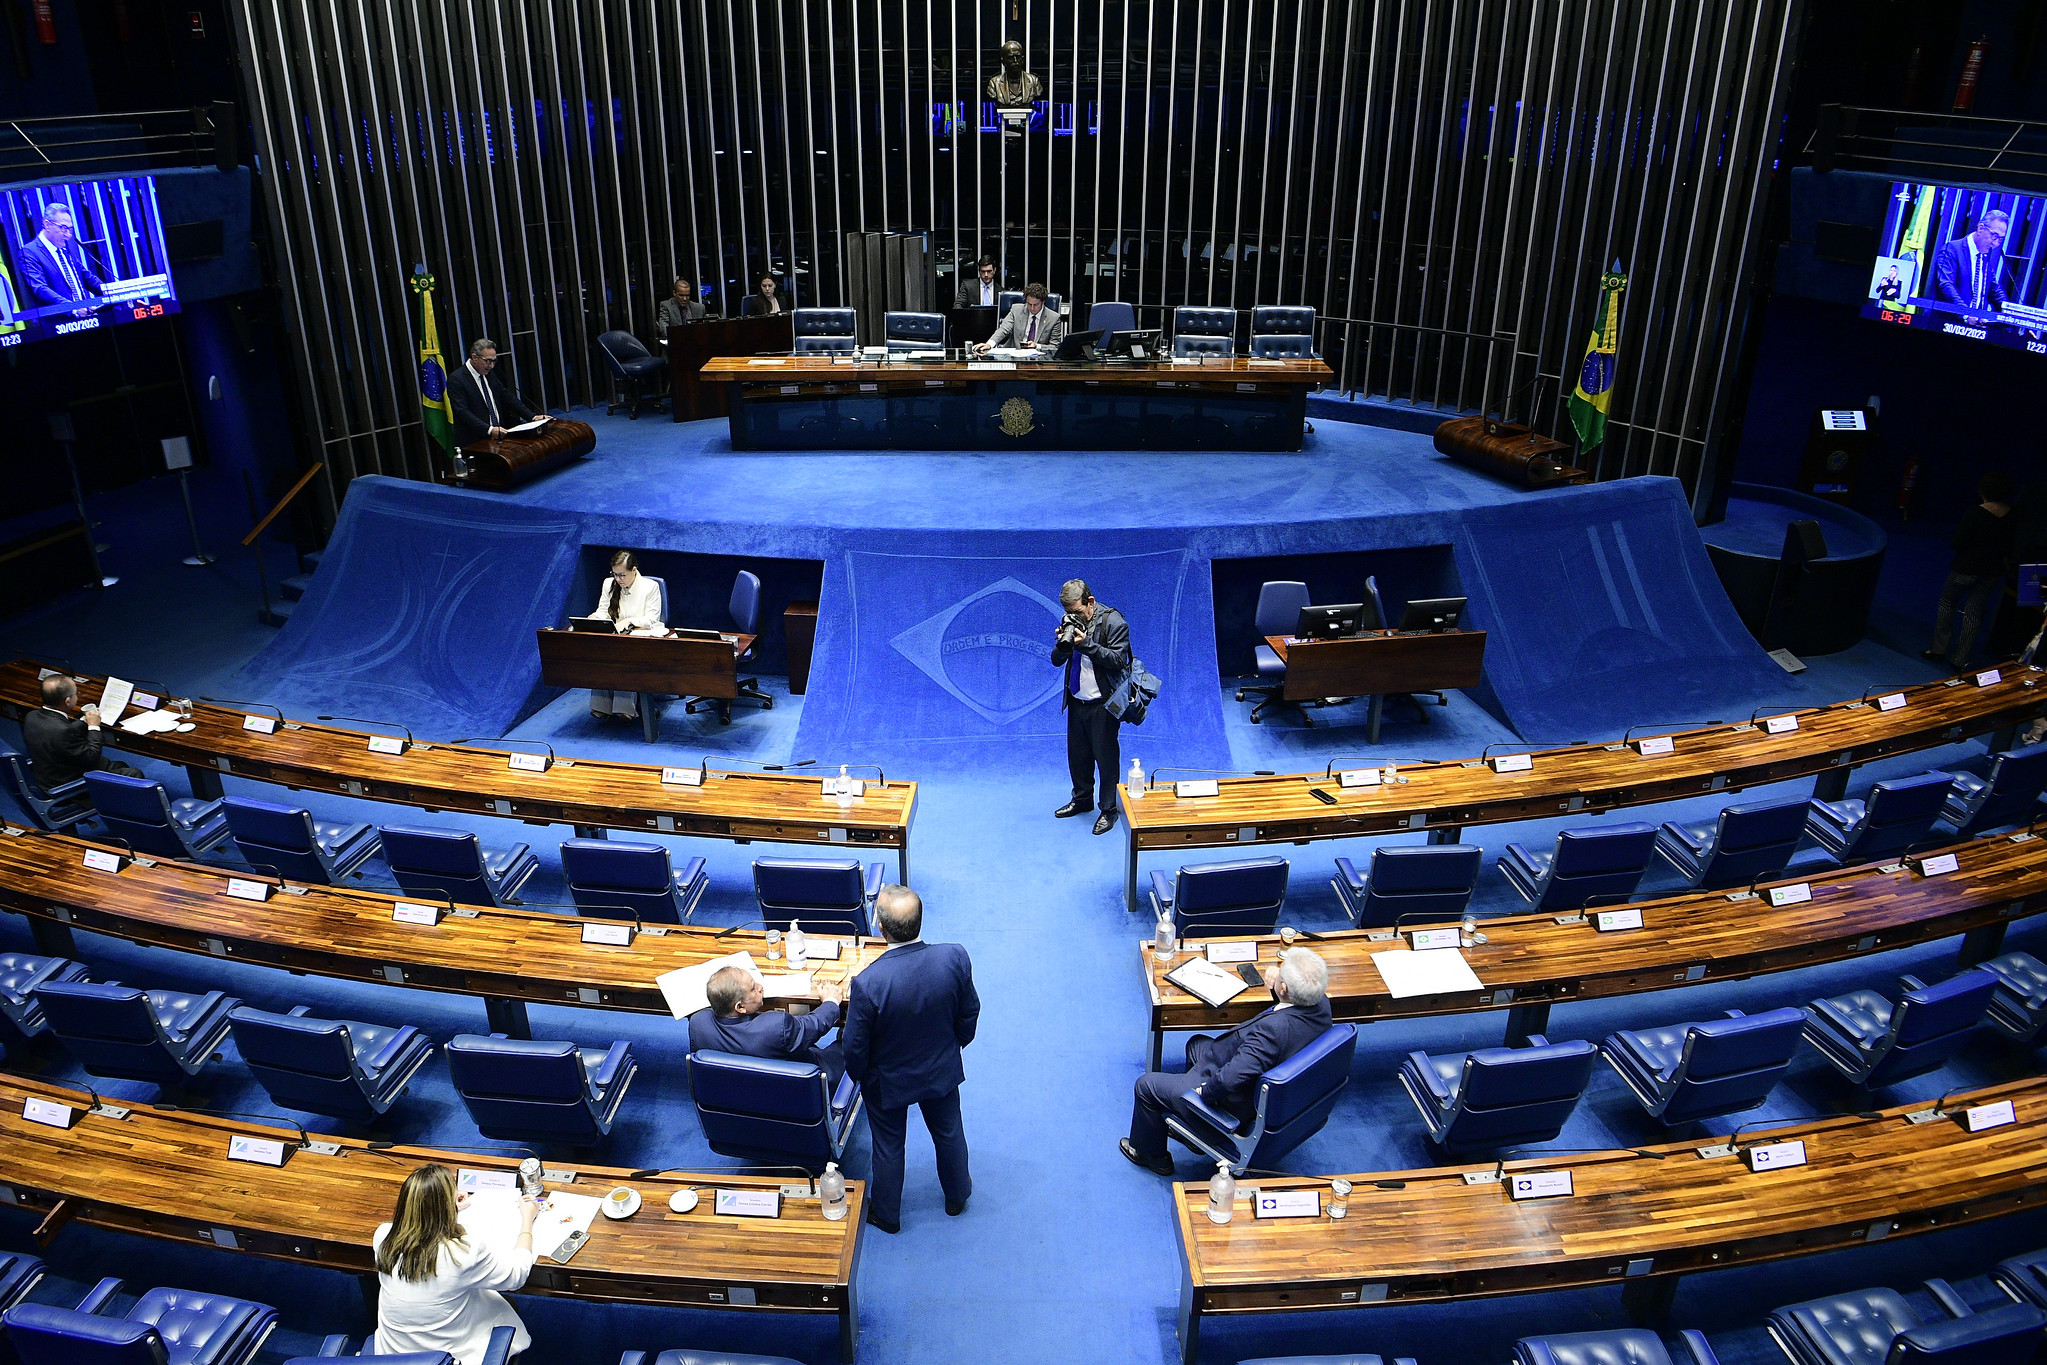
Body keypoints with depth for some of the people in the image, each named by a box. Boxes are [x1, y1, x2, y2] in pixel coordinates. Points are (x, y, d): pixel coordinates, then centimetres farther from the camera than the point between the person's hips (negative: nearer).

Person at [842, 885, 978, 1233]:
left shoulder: (868, 983, -38)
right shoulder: (955, 958, -28)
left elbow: (855, 1047, -21)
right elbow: (969, 1015, -9)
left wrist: (857, 1074, 2)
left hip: (888, 1081, -3)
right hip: (942, 1070, 3)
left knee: (888, 1146, 24)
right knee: (949, 1133, 29)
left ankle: (886, 1214, 48)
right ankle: (957, 1195, 54)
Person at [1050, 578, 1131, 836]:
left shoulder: (1113, 621, -13)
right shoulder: (1070, 622, 4)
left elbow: (1118, 659, -19)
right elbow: (1056, 661, 4)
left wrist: (1087, 644, -28)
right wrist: (1062, 645, -18)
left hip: (1103, 703, -6)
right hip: (1077, 700, 6)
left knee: (1106, 756, 0)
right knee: (1077, 754, 16)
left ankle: (1109, 810, 12)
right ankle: (1082, 799, 34)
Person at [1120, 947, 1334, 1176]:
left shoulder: (1274, 1028, -42)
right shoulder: (1321, 1003, -17)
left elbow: (1231, 1078, -43)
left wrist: (1205, 1091, -24)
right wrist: (1274, 987, -10)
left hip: (1237, 1105, -9)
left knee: (1146, 1084, 10)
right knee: (1197, 1044, 31)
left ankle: (1151, 1154, 36)